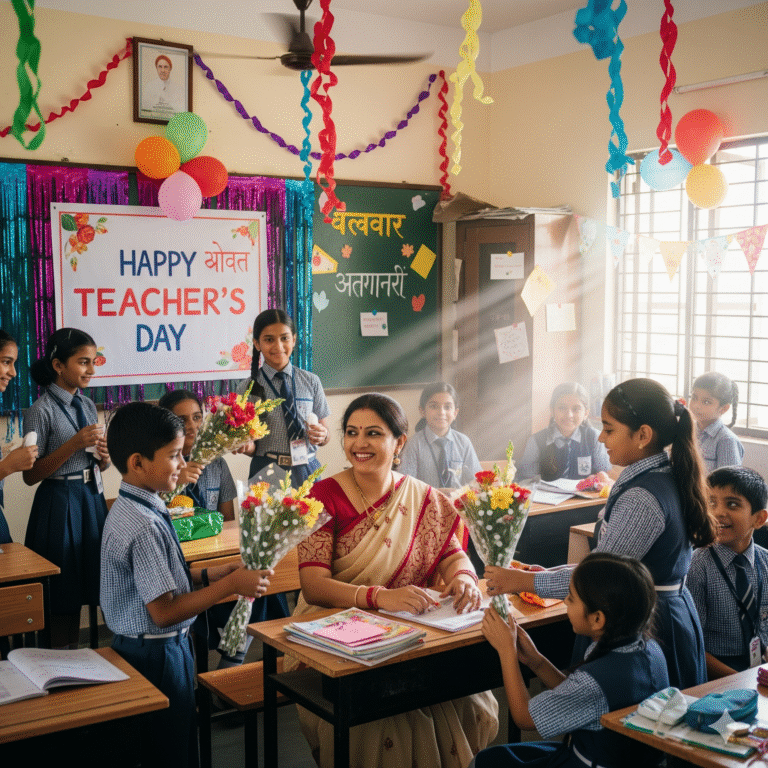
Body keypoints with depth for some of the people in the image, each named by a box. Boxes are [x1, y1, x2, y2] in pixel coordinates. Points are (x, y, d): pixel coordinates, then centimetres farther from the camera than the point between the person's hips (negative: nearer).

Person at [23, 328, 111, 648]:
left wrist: (103, 457, -4)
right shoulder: (42, 411, -12)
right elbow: (31, 475, -15)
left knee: (83, 586, 14)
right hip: (59, 504, -7)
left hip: (92, 499, 7)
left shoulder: (87, 405, 9)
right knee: (63, 591, 3)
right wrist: (74, 444, -21)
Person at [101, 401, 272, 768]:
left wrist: (213, 574, 3)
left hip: (146, 649, 10)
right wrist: (230, 584, -20)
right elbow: (163, 611, -25)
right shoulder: (144, 526, -26)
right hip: (157, 654, -10)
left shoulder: (130, 509, 4)